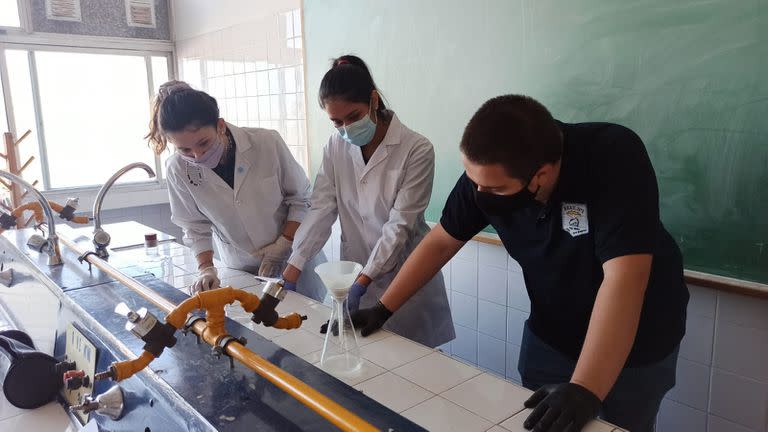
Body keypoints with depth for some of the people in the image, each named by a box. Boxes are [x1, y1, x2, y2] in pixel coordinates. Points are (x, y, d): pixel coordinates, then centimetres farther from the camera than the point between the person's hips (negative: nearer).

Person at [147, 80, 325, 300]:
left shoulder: (267, 143, -21)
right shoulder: (178, 169, -15)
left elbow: (300, 199, -10)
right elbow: (194, 226, -3)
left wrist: (281, 247, -15)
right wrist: (206, 268, -14)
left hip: (296, 257, -1)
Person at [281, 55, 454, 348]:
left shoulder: (417, 150, -16)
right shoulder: (336, 147, -1)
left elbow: (400, 225, -18)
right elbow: (321, 209, -6)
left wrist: (361, 282, -23)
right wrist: (291, 271, -14)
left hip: (404, 277, -3)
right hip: (355, 273, 4)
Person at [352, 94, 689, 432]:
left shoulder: (614, 158, -32)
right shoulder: (486, 173, -19)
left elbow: (623, 279, -39)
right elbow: (441, 242, -7)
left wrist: (584, 391, -45)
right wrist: (382, 309, -8)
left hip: (636, 345, -3)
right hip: (549, 336, 4)